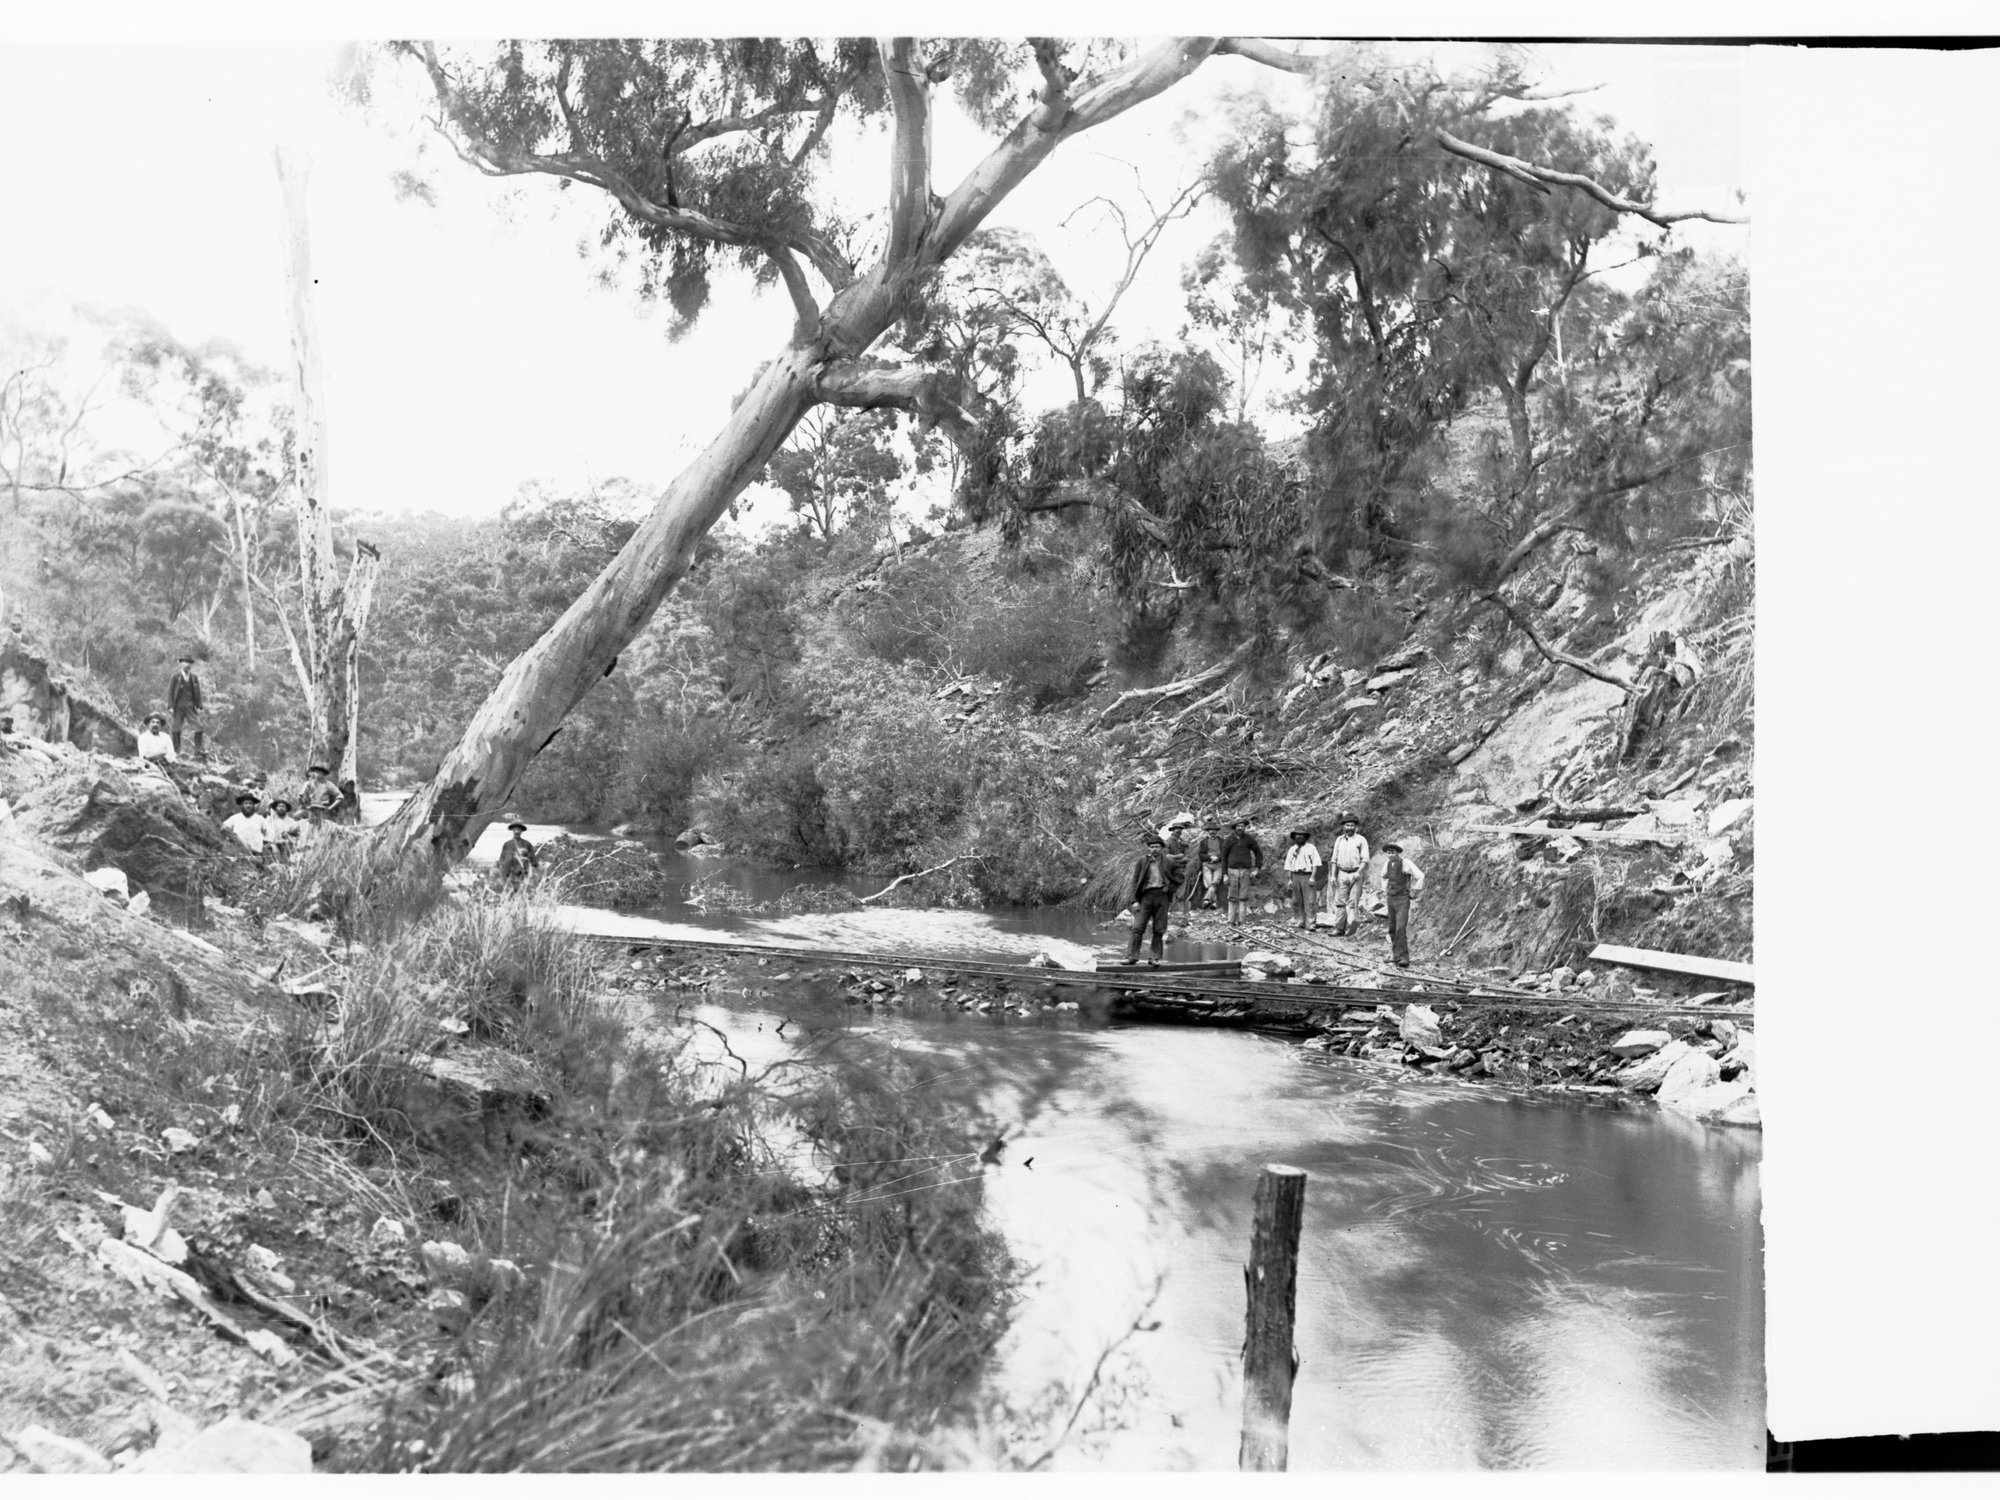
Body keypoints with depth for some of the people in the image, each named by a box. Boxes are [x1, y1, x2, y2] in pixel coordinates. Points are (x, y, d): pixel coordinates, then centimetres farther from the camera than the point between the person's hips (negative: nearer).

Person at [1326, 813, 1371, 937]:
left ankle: (1353, 927, -3)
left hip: (1355, 874, -4)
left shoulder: (1361, 840, 0)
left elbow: (1365, 860, -4)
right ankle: (1339, 928, 1)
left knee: (1353, 902, -6)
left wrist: (1358, 872, -16)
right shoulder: (1339, 840, 12)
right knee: (1339, 901, 0)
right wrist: (1333, 875, 6)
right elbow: (1334, 859, 14)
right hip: (1342, 874, 4)